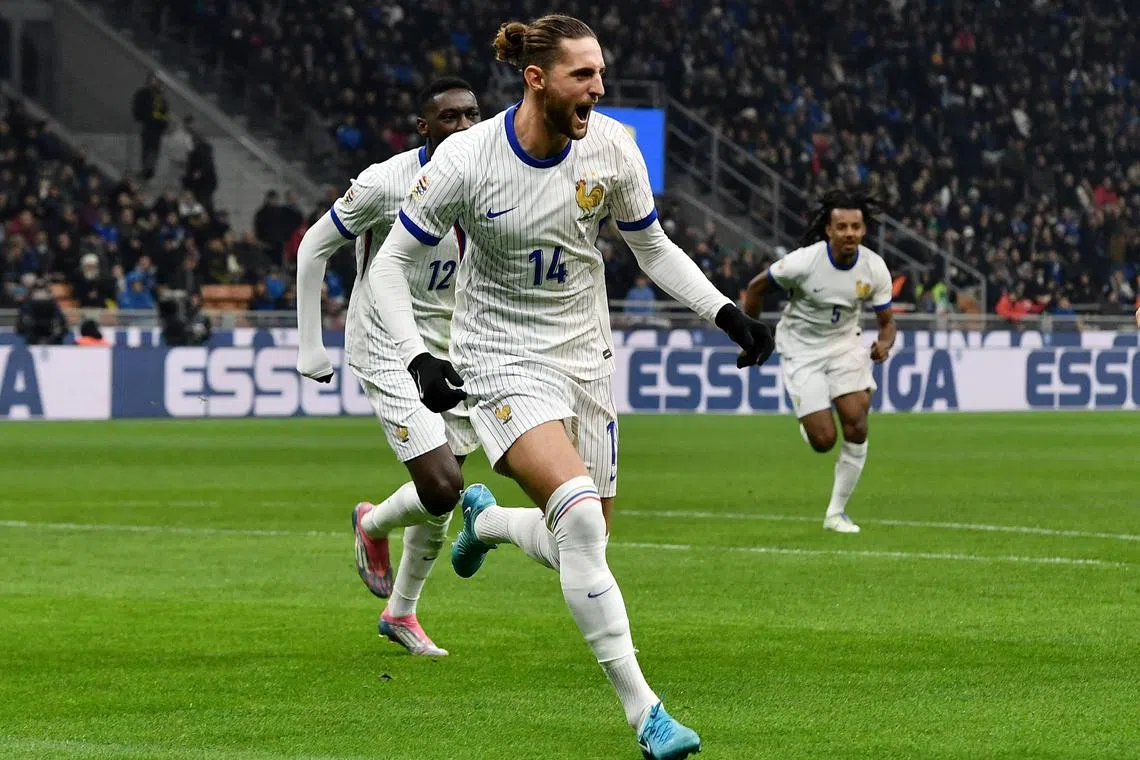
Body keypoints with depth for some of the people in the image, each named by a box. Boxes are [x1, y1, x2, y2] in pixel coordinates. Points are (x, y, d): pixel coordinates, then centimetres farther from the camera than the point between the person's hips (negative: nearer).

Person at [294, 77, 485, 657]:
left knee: (441, 501, 10)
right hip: (388, 351, -6)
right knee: (442, 489, -16)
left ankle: (401, 613, 32)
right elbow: (313, 249, -8)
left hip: (453, 348, 6)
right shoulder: (385, 184, -19)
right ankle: (373, 525, 19)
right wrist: (310, 346, -8)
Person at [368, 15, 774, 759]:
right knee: (582, 516, -25)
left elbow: (653, 247, 8)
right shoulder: (465, 161, -18)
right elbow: (391, 264, -9)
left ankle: (484, 518, 43)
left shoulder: (611, 147, -7)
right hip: (503, 359, -5)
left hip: (585, 355, 5)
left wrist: (727, 313, -4)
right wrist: (419, 358, -23)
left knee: (583, 542, 7)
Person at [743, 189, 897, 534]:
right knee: (823, 440, -12)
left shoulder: (874, 268, -14)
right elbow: (756, 287, -7)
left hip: (846, 344, 3)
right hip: (801, 348, -3)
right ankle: (806, 423, 29)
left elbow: (886, 321, -2)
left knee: (857, 426, -13)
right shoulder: (804, 261, -23)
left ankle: (836, 512, 3)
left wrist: (884, 343, -25)